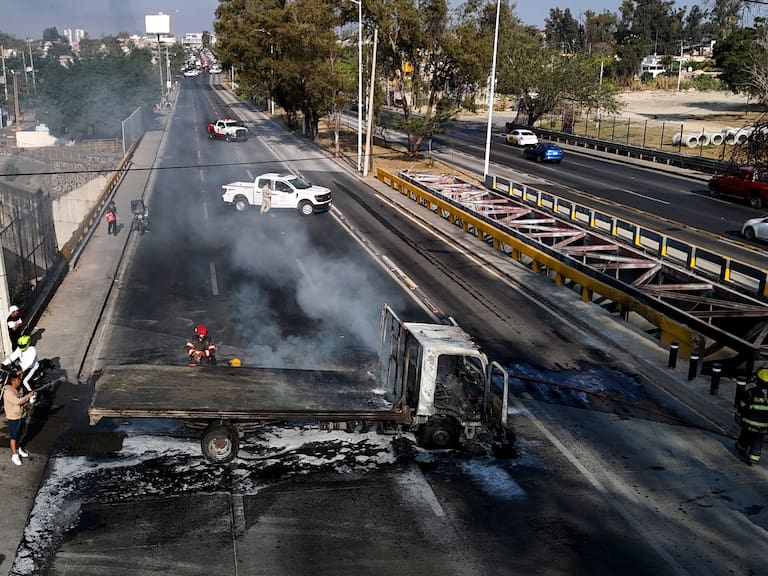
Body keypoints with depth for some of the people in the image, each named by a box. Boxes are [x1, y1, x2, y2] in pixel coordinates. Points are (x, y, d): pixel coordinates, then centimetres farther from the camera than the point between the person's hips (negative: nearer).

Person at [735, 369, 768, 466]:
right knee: (757, 441, 13)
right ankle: (753, 458, 11)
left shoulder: (751, 393, -18)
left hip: (749, 422, -1)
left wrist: (738, 416, 9)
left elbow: (741, 406, -8)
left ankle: (741, 448, 45)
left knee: (745, 436, 23)